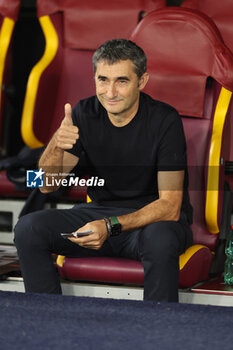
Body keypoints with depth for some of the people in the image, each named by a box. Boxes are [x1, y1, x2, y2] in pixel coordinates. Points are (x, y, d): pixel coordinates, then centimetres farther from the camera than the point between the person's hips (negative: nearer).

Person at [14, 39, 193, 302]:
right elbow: (46, 185, -5)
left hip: (155, 218, -4)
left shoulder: (164, 120, -16)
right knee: (28, 229, -18)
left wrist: (111, 226, -33)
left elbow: (170, 207, -19)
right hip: (100, 211, 4)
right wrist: (57, 144, -26)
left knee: (159, 240, -40)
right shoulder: (84, 114, -4)